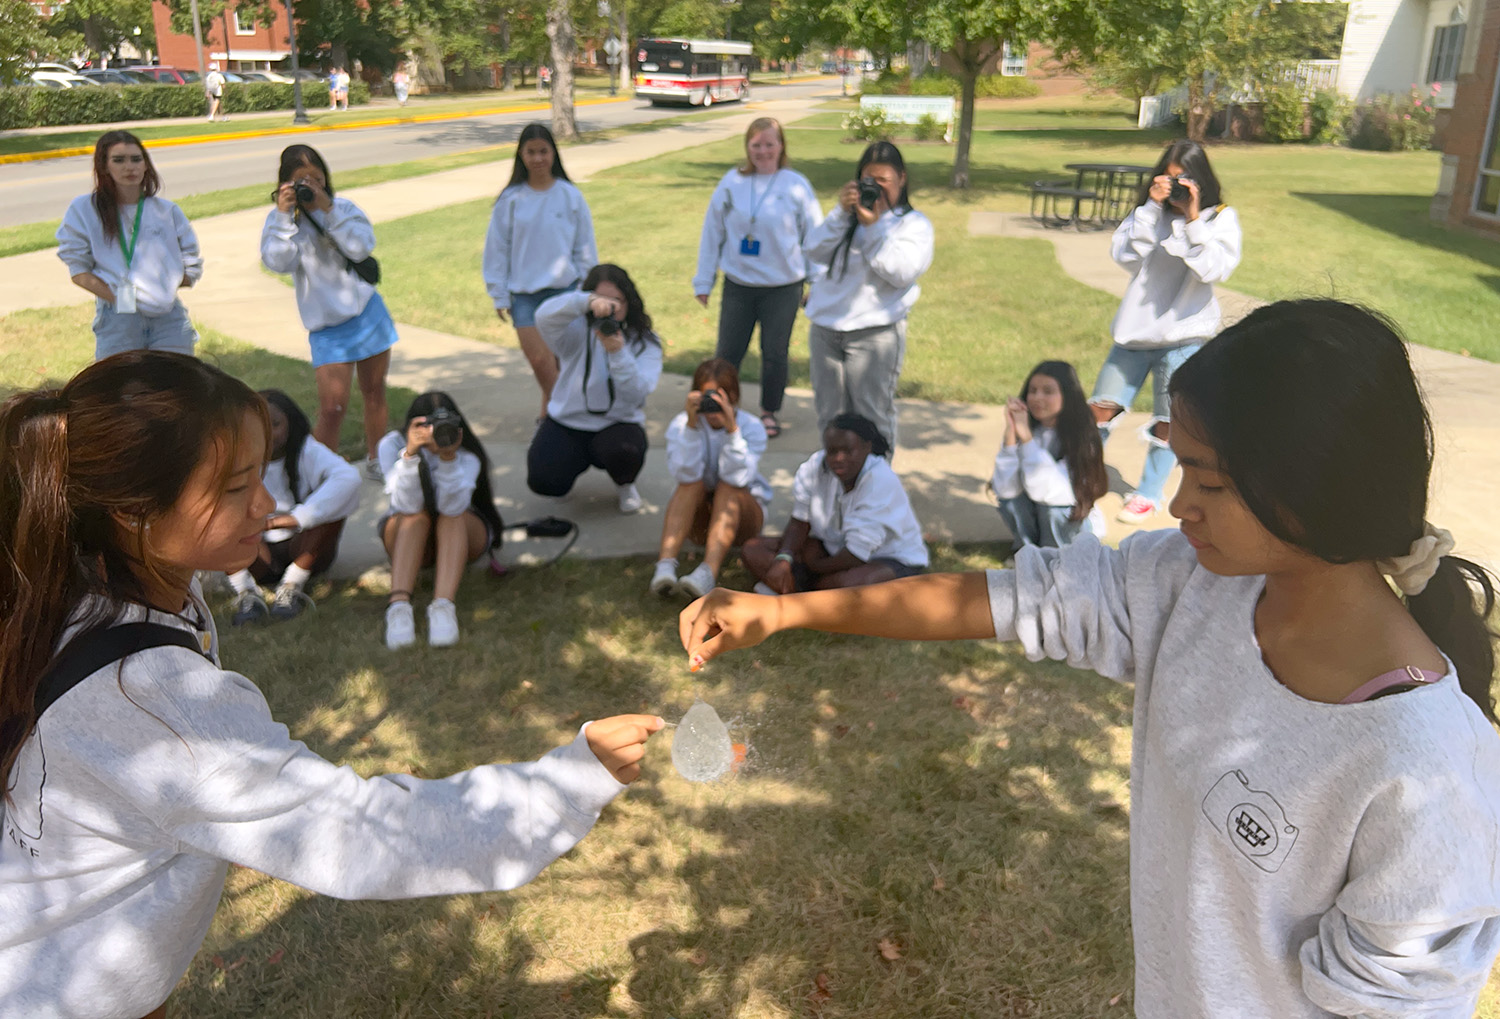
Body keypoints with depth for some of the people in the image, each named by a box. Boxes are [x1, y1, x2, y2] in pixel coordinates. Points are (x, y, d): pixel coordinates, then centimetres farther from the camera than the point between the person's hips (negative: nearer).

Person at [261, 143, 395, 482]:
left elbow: (361, 247, -16)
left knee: (374, 391, 13)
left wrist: (328, 209, -20)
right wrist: (285, 214, -22)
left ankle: (375, 460, 32)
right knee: (332, 407, -12)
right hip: (327, 326, -2)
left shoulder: (343, 208, 1)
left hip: (367, 310, 2)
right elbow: (279, 262, -19)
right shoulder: (281, 220, -1)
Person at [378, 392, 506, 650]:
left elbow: (452, 506, -36)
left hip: (463, 534, 0)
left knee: (452, 513, -33)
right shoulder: (392, 445, -19)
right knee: (418, 513, -33)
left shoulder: (467, 453, -20)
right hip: (407, 535, 0)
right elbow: (408, 505, -32)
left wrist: (449, 457, -47)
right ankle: (399, 605, -48)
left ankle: (443, 607, -49)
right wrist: (410, 454, -44)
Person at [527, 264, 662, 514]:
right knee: (543, 481, -20)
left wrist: (617, 352, -34)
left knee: (624, 452, -36)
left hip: (618, 424, -1)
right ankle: (577, 461, 20)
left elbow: (638, 392, -19)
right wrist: (588, 302, -45)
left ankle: (624, 484, 5)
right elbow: (545, 317, -30)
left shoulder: (644, 341, -4)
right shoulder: (577, 330, -6)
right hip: (567, 421, 1)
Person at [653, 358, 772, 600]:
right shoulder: (682, 423, -10)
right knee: (692, 482, -29)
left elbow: (738, 477, -29)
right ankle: (665, 565, -45)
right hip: (696, 518, 1)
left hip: (739, 514, 0)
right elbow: (684, 474, -27)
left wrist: (731, 430, -38)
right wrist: (691, 426, -36)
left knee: (728, 486, -31)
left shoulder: (751, 427, -12)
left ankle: (707, 573, -51)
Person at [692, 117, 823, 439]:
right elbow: (712, 232, 5)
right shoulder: (732, 182, -1)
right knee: (727, 352, 8)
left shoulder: (796, 185, -5)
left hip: (783, 286, -1)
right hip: (737, 284, 1)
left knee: (774, 353, 11)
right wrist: (703, 281, 5)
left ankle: (770, 413, 29)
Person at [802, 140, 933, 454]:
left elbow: (902, 272, -12)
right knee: (830, 416, 13)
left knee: (872, 419, -2)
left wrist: (874, 226, -15)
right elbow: (816, 252, 1)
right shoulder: (849, 214, 14)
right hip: (825, 327, 4)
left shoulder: (914, 224, 4)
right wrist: (841, 213, -10)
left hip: (875, 333, -4)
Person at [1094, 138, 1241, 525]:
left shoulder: (1221, 219, -2)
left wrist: (1193, 219, -19)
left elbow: (1214, 270, -15)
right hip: (1136, 329, 3)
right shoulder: (1150, 211, 5)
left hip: (1182, 336, -3)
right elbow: (1124, 255, -7)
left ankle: (1148, 493, 20)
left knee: (1167, 422, 6)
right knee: (1102, 407, 5)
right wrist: (1152, 208, -13)